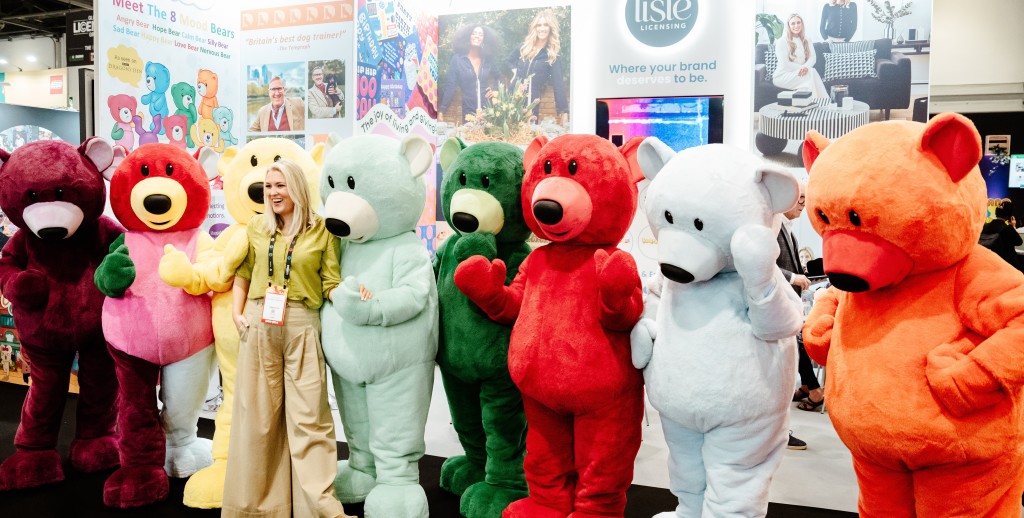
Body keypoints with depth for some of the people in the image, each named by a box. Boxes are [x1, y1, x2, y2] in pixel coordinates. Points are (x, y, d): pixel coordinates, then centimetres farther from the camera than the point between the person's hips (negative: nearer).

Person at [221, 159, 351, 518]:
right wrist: (237, 312, 5)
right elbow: (243, 273, 17)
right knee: (258, 415, 8)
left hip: (302, 327, -3)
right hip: (259, 326, 3)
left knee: (309, 417, -1)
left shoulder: (321, 230, 1)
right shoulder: (256, 227, 11)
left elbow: (332, 284, 0)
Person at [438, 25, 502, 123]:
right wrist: (441, 111, -12)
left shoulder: (488, 60, 7)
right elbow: (450, 86, -5)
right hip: (468, 112, -2)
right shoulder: (458, 59, -2)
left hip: (487, 111, 2)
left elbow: (498, 78, 25)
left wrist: (494, 89, 4)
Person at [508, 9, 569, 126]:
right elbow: (510, 61, 24)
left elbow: (558, 84, -9)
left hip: (532, 102, -3)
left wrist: (564, 112, -17)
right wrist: (515, 72, 1)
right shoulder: (524, 46, 6)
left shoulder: (552, 55, -3)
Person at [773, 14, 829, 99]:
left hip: (801, 73, 5)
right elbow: (784, 64, -12)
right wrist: (801, 68, -18)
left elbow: (813, 57, 1)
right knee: (811, 73, -29)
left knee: (811, 71, -31)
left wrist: (806, 67, -21)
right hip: (783, 75, -5)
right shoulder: (781, 42, -4)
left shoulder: (807, 41, 15)